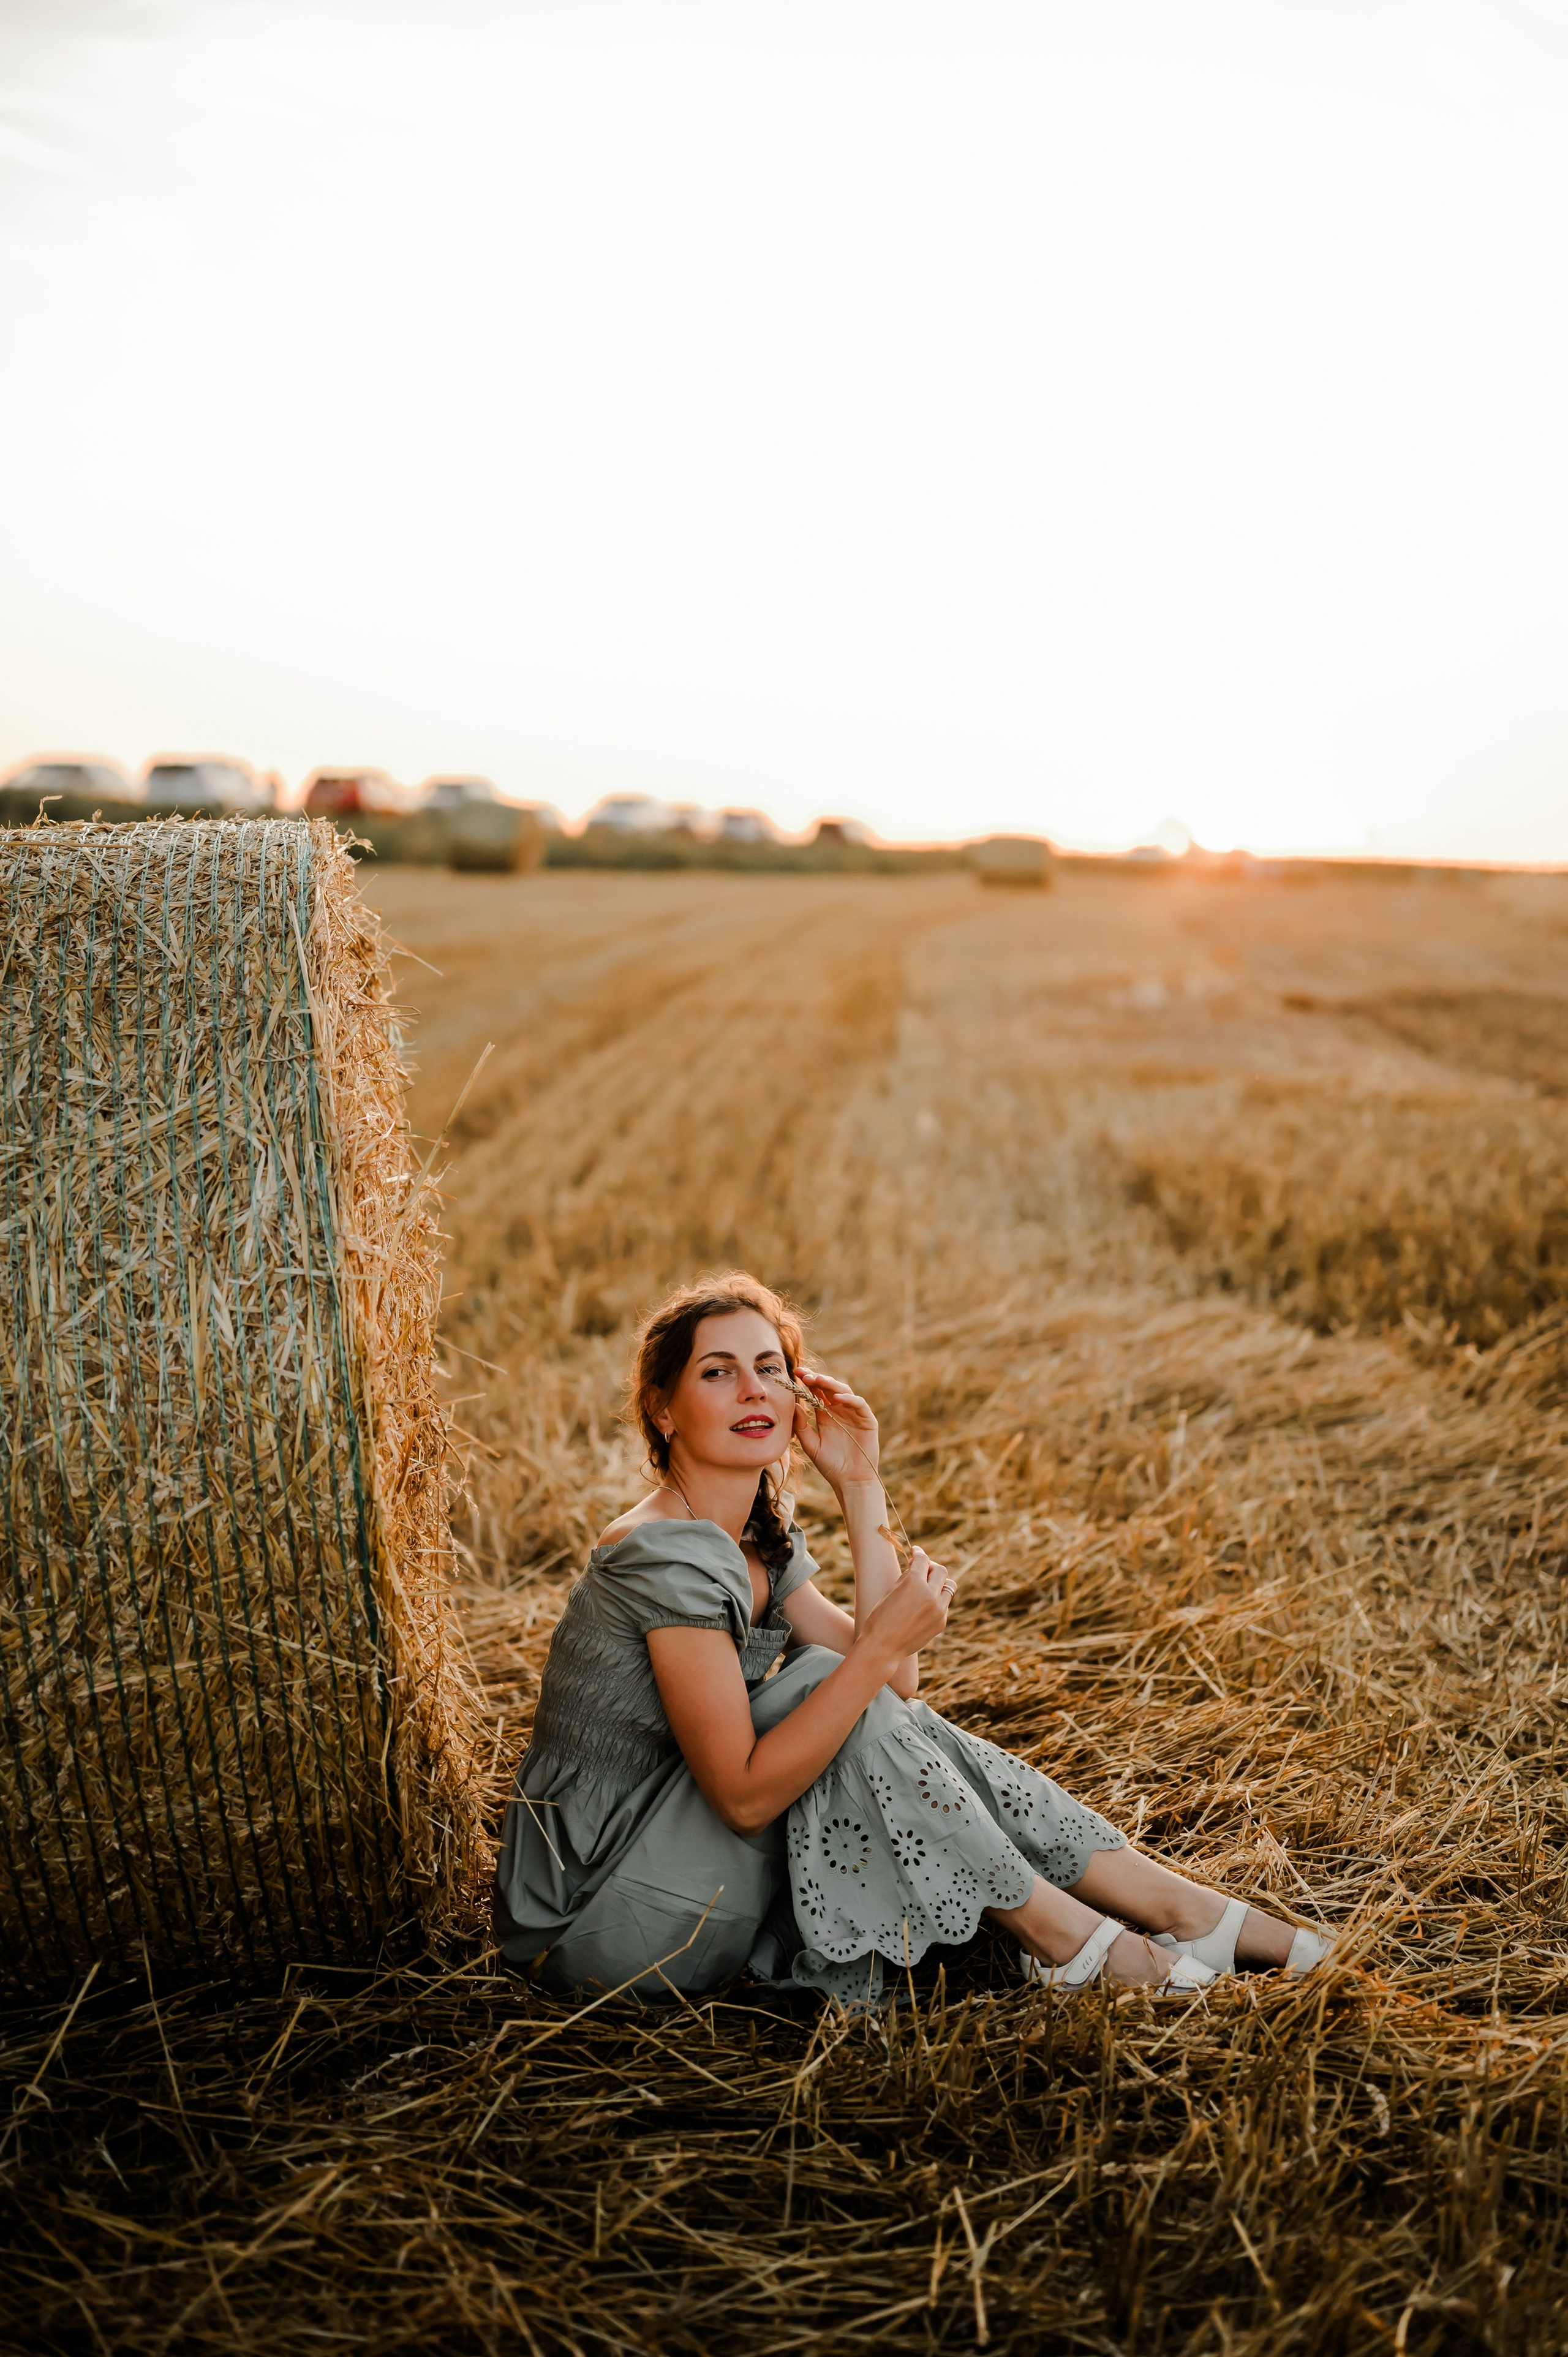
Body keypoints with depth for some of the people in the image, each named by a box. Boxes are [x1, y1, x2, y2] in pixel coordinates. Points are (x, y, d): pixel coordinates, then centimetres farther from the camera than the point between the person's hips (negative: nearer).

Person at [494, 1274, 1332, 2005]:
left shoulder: (758, 1533, 5)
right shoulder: (667, 1554, -24)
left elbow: (892, 1680, -2)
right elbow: (744, 1795, -25)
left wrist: (861, 1488, -4)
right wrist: (880, 1646, -30)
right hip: (600, 1914, -8)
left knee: (906, 1729, -5)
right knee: (831, 1692, -22)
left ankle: (1181, 1905, 3)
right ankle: (1060, 1938, -7)